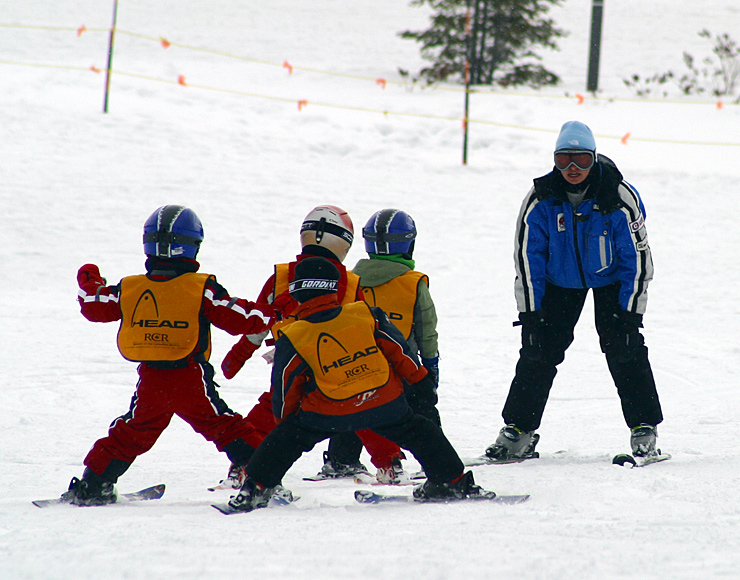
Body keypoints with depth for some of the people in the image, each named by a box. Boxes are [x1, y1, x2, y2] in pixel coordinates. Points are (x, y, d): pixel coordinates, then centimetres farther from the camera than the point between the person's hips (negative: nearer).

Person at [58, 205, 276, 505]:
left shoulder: (129, 290, 1)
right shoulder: (202, 289, -9)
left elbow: (95, 307, 17)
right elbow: (237, 319, -9)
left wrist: (88, 283, 38)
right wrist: (267, 315, 10)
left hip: (150, 383, 3)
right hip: (193, 383, -3)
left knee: (129, 435, 18)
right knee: (227, 430, 4)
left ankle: (91, 488, 23)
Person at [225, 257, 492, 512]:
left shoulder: (293, 338, -2)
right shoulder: (366, 315, 1)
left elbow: (286, 387, 4)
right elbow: (398, 349, 5)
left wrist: (284, 418, 19)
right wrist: (419, 380, 16)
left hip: (328, 414, -2)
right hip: (385, 405, 2)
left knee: (285, 439, 14)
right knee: (417, 432, 21)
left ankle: (255, 490, 7)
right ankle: (455, 482, 25)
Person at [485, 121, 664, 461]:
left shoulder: (620, 197, -23)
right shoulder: (541, 200, -20)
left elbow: (637, 257, -15)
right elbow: (527, 257, -10)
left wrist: (630, 310, -17)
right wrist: (529, 311, -12)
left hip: (611, 279, -1)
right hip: (559, 282, 1)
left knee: (624, 349, -12)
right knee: (539, 350, -5)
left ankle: (644, 430, -3)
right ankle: (518, 430, 4)